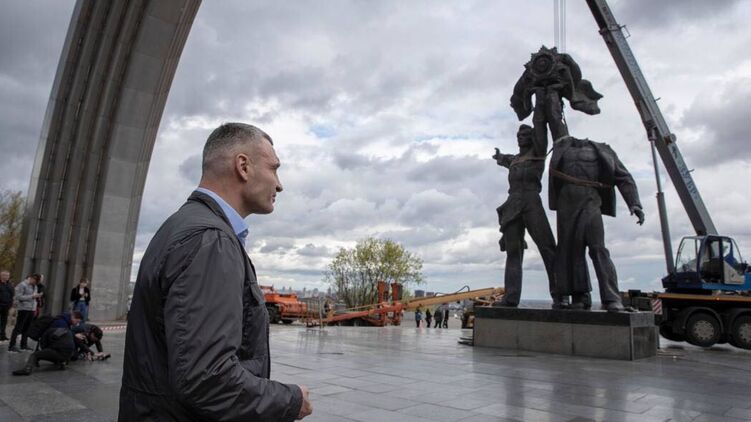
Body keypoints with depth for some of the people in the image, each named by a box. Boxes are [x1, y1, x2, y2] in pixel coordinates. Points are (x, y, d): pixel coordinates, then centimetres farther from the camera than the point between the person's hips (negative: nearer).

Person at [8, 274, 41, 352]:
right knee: (18, 328, -5)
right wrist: (32, 296, -17)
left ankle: (24, 344, 16)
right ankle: (11, 346, -1)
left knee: (27, 328, 9)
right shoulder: (22, 285, -6)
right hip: (23, 309, -7)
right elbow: (19, 297, -14)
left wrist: (35, 307, 9)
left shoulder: (34, 286, 17)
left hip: (31, 309, 7)